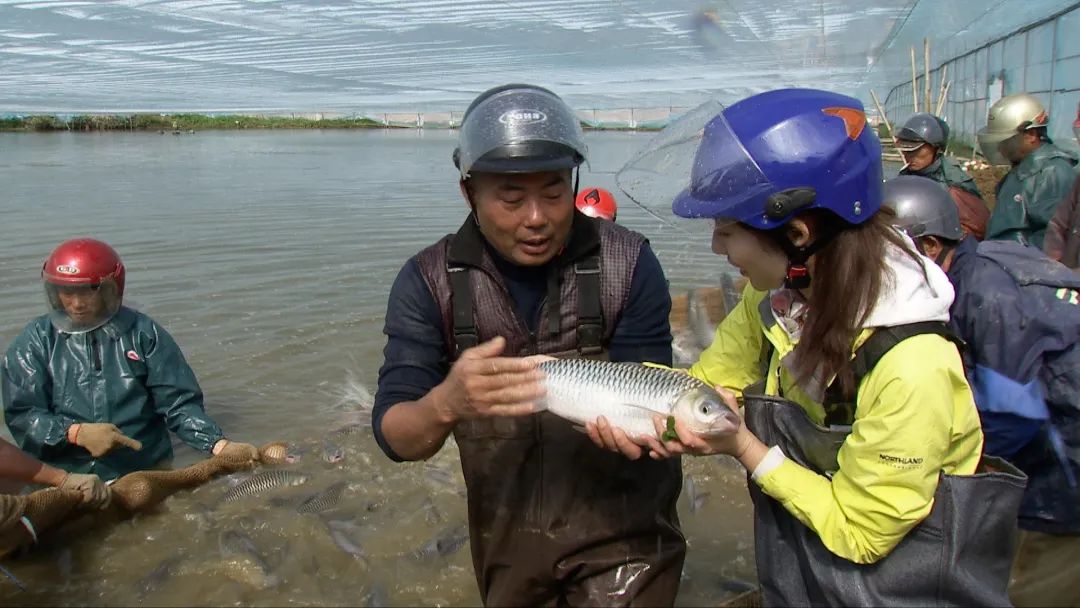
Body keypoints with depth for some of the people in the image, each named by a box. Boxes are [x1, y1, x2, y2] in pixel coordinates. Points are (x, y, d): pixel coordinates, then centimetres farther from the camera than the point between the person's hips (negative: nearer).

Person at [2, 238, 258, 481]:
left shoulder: (144, 333, 3)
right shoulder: (35, 342, 4)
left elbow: (179, 403, 0)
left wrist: (219, 445, -15)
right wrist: (76, 433, -17)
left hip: (145, 471, 0)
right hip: (62, 479, 1)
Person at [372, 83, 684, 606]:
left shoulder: (627, 264, -13)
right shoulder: (429, 282, -12)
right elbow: (395, 436, -16)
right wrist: (446, 403, -38)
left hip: (622, 527, -2)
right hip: (506, 534, 3)